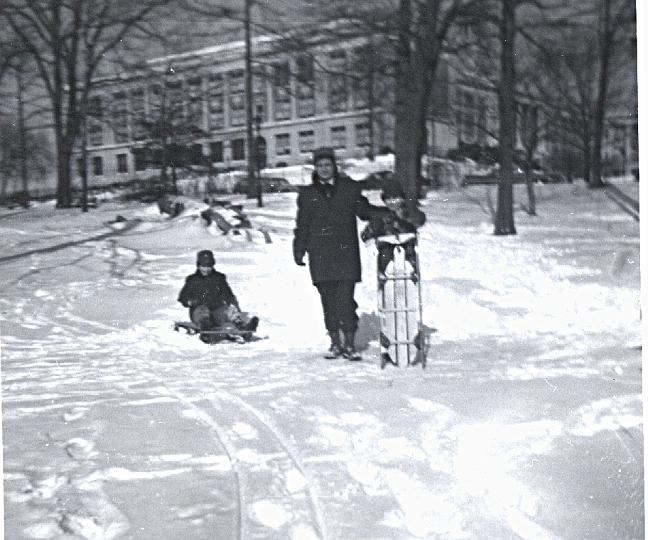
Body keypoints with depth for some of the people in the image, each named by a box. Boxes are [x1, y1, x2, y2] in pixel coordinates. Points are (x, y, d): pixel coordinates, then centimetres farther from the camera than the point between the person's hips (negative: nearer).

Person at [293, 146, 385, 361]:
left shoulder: (349, 188, 9)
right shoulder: (307, 194, 13)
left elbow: (364, 210, 10)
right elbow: (302, 226, 15)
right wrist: (299, 250, 8)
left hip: (346, 252, -2)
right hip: (320, 255, 2)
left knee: (346, 299, -8)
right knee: (328, 301, 5)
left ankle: (349, 344, -1)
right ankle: (335, 343, 15)